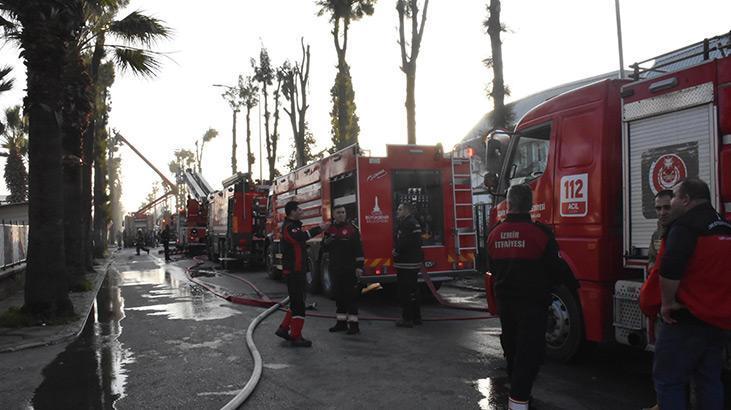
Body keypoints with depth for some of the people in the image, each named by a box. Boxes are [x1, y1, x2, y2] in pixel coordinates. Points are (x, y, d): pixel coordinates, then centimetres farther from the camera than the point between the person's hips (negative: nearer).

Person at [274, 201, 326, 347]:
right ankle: (296, 337, 0)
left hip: (298, 270, 11)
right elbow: (300, 237, -30)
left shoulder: (294, 225, 18)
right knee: (298, 303, -6)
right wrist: (318, 229, -22)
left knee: (297, 301, 17)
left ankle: (284, 328, 22)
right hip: (294, 271, -11)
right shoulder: (289, 227, -16)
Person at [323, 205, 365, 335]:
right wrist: (327, 242, -7)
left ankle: (353, 324, 0)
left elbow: (359, 249, -8)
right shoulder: (329, 230, 10)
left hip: (349, 269, -5)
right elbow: (324, 248, 16)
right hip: (335, 269, 5)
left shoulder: (352, 229, -4)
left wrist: (359, 266, -15)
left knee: (351, 295, -4)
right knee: (339, 295, 11)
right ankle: (341, 322, 20)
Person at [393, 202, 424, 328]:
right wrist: (397, 250, 9)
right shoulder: (413, 223, 18)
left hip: (406, 264, -11)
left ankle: (407, 318, -2)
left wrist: (397, 251, -9)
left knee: (405, 291, -6)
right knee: (412, 290, 16)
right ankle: (416, 317, 23)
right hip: (413, 262, 11)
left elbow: (405, 242, -25)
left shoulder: (408, 224, -16)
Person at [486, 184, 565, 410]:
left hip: (505, 300, 5)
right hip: (533, 302, -5)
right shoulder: (540, 233, -16)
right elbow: (556, 270, -8)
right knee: (530, 350, 1)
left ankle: (517, 390, 34)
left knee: (511, 347, 19)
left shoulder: (495, 234, -1)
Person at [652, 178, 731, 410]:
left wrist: (668, 303, -17)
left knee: (669, 381, -2)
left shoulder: (685, 225, -15)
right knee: (709, 380, 16)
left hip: (686, 318, -9)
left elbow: (670, 269, -28)